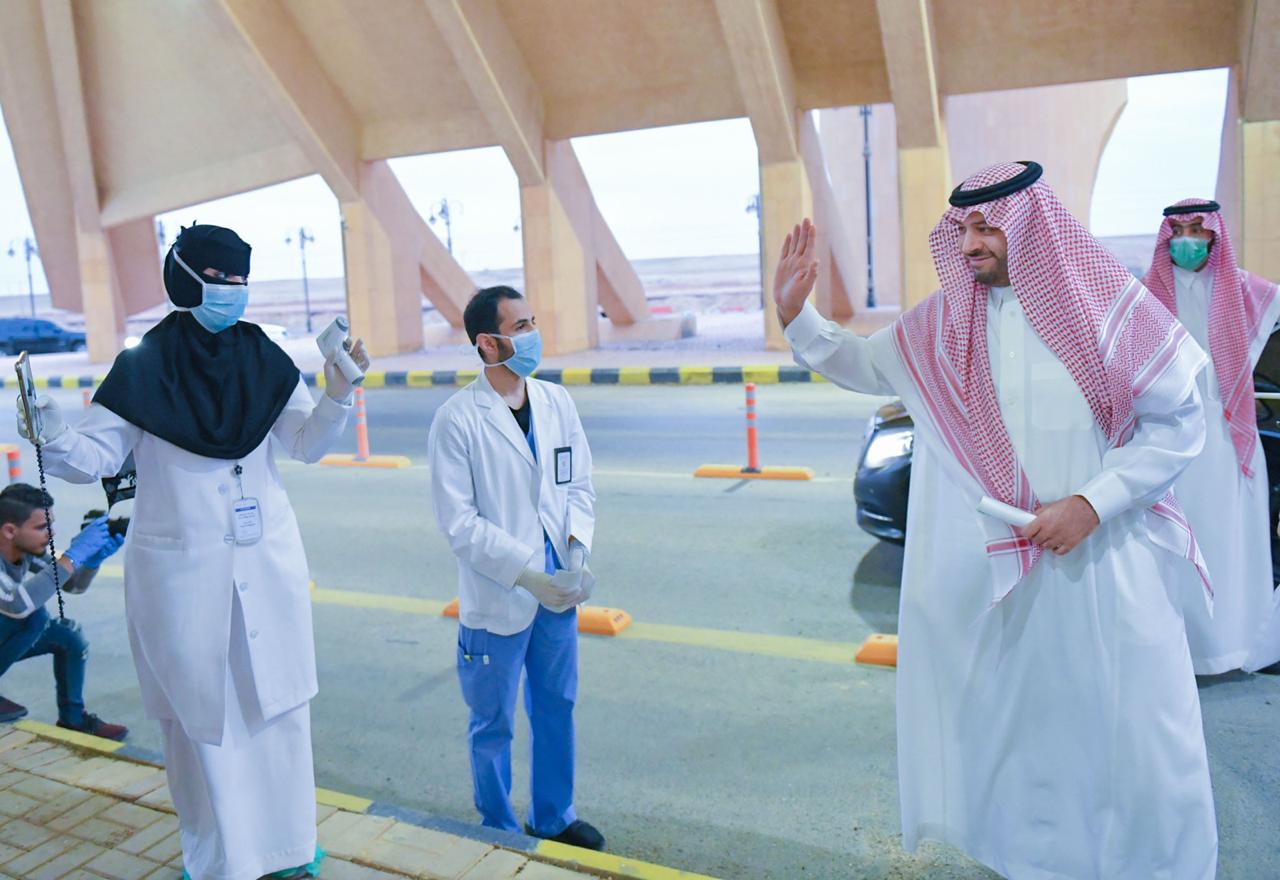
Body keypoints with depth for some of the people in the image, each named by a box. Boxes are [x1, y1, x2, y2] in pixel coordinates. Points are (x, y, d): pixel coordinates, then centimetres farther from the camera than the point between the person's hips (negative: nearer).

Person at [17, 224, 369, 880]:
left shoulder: (265, 360, 2)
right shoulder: (142, 368, -7)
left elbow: (305, 444, 3)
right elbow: (96, 456, -9)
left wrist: (337, 395, -13)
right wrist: (53, 439, -29)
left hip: (268, 564, 3)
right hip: (182, 573, -3)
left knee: (276, 706, 11)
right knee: (201, 716, 6)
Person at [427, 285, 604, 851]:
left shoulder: (557, 402, 1)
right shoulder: (457, 420, -15)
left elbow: (580, 484, 8)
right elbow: (459, 522, -16)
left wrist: (577, 545, -10)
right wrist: (529, 575, -20)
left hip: (559, 590, 5)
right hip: (497, 599, -5)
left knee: (556, 709, 20)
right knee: (494, 725, 13)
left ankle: (553, 817, 41)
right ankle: (499, 832, 35)